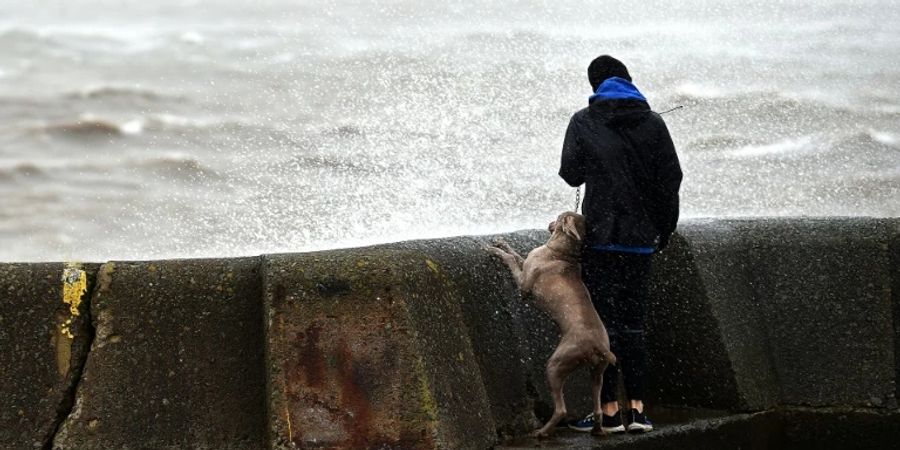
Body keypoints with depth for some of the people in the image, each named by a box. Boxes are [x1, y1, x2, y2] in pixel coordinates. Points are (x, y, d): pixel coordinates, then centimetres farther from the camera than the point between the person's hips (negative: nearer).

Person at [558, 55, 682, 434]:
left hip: (600, 236, -3)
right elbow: (670, 180, 3)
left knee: (602, 322, 0)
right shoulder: (653, 123, 4)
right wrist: (664, 230, 12)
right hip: (640, 239, 3)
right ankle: (636, 408, 3)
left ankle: (609, 411, -3)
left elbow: (571, 174, 5)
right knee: (633, 323, 10)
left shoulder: (584, 122, -2)